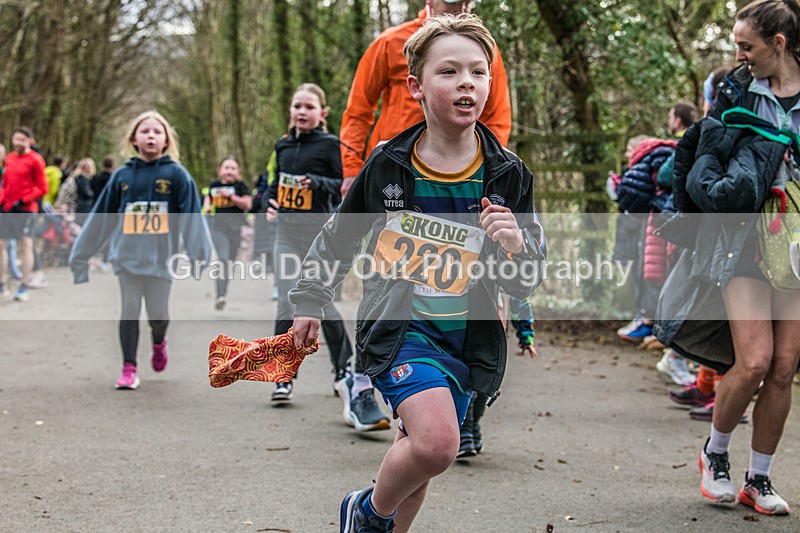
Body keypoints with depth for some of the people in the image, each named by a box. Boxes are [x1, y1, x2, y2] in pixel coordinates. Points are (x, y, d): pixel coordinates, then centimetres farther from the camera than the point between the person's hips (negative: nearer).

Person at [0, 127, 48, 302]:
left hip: (25, 209, -6)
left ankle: (23, 287, -1)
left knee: (26, 245, -7)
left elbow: (42, 189, -8)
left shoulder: (35, 160, -6)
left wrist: (23, 200, -16)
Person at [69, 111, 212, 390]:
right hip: (127, 255, 2)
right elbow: (100, 218, 9)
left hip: (161, 256, -1)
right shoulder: (122, 176, 4)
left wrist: (200, 255, -14)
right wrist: (80, 254, 12)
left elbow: (192, 216, -7)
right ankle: (129, 369, 9)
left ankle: (159, 343, 36)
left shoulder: (176, 174, -3)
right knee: (129, 310, 0)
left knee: (158, 313, 2)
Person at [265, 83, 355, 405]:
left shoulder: (330, 145, -5)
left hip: (319, 233, -4)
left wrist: (317, 182, -24)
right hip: (287, 232, 4)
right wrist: (269, 203, 6)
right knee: (287, 305, 0)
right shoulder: (283, 146, 11)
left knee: (322, 303, 2)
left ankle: (344, 367, 20)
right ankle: (283, 378, 4)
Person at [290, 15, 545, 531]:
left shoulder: (508, 175, -3)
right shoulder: (387, 164, -5)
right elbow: (339, 236, 14)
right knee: (436, 441, -24)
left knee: (419, 456, 12)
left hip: (468, 336, 3)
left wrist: (516, 248, -21)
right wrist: (311, 300, 17)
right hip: (400, 327, -3)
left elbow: (527, 282, 1)